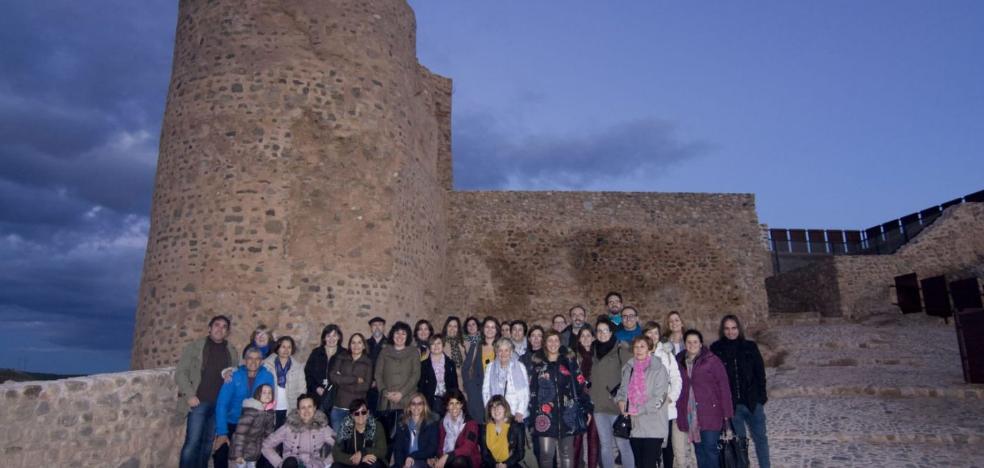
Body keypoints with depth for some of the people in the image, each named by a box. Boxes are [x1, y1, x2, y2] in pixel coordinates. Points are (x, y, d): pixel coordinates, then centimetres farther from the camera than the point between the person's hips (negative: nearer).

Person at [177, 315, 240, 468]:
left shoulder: (232, 352, 9)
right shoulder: (195, 346, 0)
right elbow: (180, 372, -3)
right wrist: (189, 395, -11)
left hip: (220, 404, 3)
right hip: (199, 402, -3)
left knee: (208, 443, 11)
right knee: (192, 442, -7)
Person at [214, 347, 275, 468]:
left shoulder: (268, 377, -10)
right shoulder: (233, 376, -12)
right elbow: (221, 404, -15)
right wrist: (222, 432, -22)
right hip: (232, 423, -1)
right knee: (219, 453, -15)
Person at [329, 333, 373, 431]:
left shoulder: (368, 363, 4)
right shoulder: (341, 358, 8)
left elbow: (365, 386, -5)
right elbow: (333, 376, -6)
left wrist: (342, 381, -6)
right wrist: (355, 379, -10)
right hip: (338, 406, 2)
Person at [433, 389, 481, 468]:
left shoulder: (470, 423, -6)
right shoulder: (443, 423, 8)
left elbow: (467, 448, -18)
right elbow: (440, 446, 7)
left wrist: (447, 456, -29)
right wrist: (437, 459, -14)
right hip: (448, 462, 4)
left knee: (458, 461, -36)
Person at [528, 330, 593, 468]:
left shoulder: (569, 361, 8)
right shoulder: (538, 363, 8)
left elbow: (580, 385, 6)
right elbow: (532, 391, 8)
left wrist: (587, 408, -1)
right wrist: (532, 414, 3)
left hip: (567, 413, 1)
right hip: (546, 414, 0)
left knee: (567, 453, 6)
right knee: (546, 453, -4)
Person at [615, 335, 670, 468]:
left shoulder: (658, 369, -9)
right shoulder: (628, 368, 10)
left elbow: (658, 399, -14)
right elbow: (623, 389, 19)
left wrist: (637, 410, -17)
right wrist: (620, 400, -3)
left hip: (653, 428, -6)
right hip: (634, 427, 6)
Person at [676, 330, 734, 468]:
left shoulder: (712, 360, -4)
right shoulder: (679, 361, 8)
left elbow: (724, 387, -5)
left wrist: (727, 413, -7)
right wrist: (678, 411, 7)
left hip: (710, 413, -4)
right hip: (690, 414, 4)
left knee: (710, 448, -5)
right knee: (698, 449, 10)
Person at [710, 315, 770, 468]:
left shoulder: (750, 346, 2)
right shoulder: (716, 349, -2)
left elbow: (760, 373, 5)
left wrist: (762, 396, 0)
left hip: (752, 401, 1)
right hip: (731, 403, -1)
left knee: (760, 437, 8)